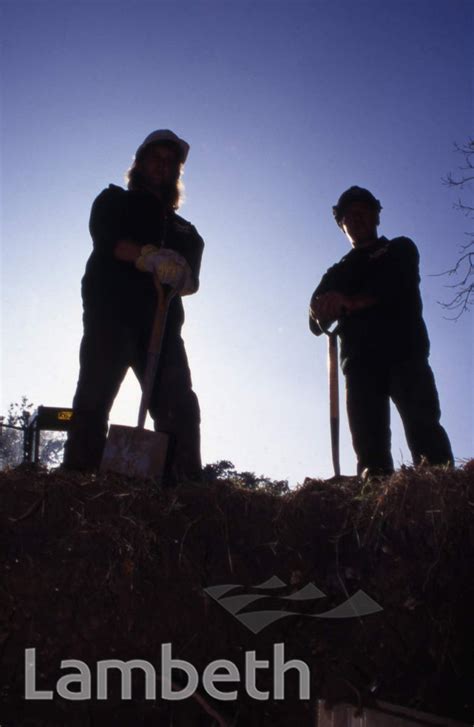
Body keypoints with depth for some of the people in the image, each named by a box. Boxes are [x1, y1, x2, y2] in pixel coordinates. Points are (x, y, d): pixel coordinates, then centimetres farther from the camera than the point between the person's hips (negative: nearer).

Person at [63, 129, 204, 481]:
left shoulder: (184, 229, 28)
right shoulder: (115, 200, 19)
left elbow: (192, 280, 12)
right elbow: (105, 236, -5)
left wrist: (179, 276, -14)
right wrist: (149, 256, -24)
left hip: (162, 320, 3)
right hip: (110, 313, -3)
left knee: (181, 406, -10)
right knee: (94, 396, -14)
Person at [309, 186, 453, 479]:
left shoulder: (401, 249, 22)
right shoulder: (338, 272, 29)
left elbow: (397, 283, -3)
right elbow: (317, 323, 13)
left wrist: (351, 301, -20)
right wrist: (323, 310, -14)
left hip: (404, 351, -2)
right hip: (361, 361, 3)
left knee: (423, 425, -20)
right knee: (369, 442, -13)